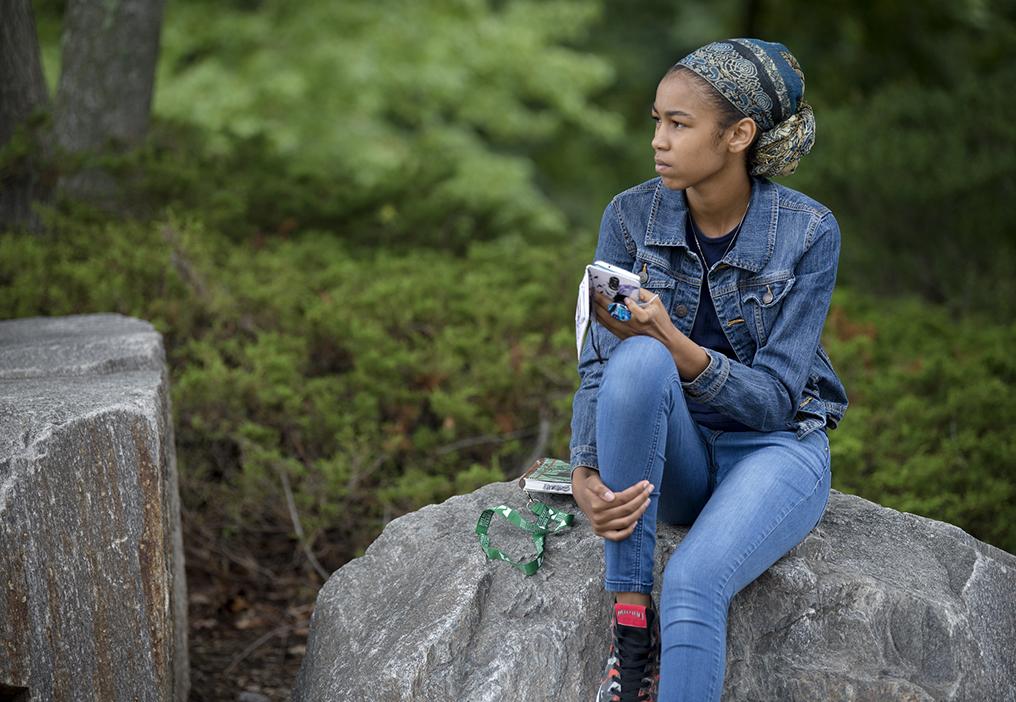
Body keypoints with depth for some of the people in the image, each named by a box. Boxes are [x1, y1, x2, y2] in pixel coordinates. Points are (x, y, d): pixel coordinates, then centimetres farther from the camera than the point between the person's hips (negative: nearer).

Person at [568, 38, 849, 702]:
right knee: (638, 360, -33)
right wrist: (586, 476, -27)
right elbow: (598, 366, -8)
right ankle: (629, 623, -26)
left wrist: (670, 341, -31)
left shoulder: (809, 231, -14)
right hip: (673, 454, 3)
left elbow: (772, 398, -16)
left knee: (693, 584, -33)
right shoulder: (632, 215, -6)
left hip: (774, 449, -3)